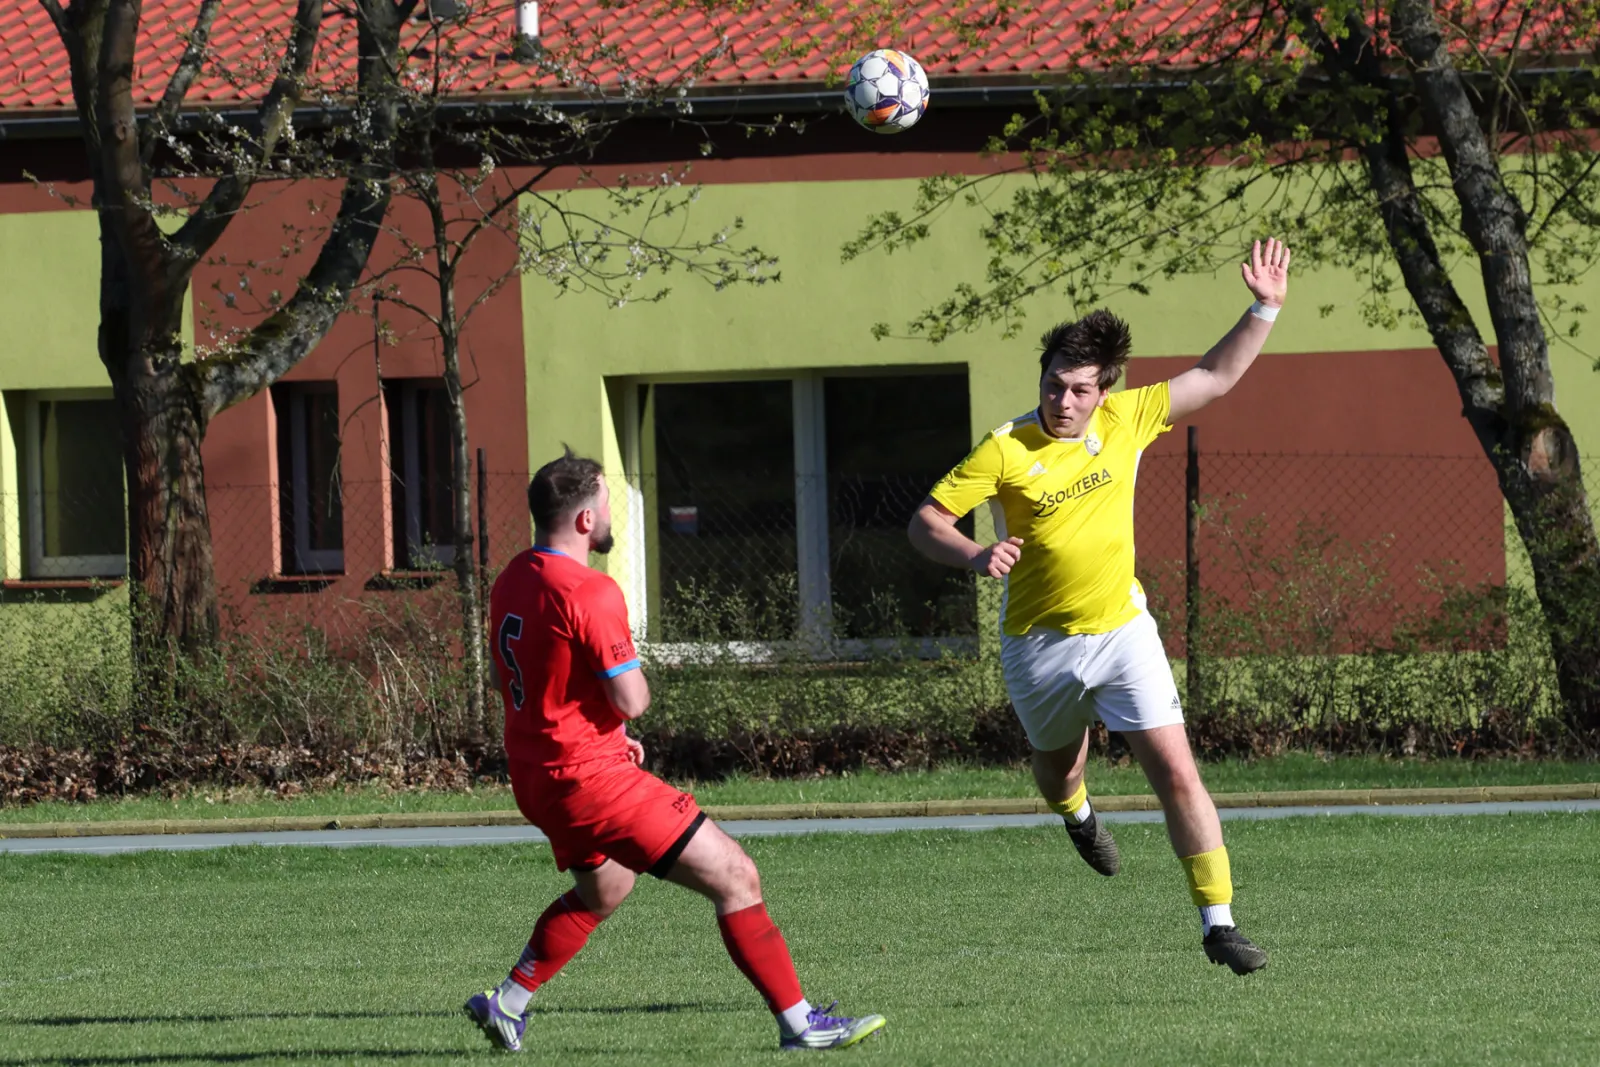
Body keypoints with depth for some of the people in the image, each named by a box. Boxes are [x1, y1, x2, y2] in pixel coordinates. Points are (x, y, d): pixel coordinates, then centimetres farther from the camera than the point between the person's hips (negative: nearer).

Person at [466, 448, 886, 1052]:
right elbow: (630, 701, -24)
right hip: (592, 776, -10)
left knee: (602, 891, 35)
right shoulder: (589, 592, -21)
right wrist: (634, 678, 1)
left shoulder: (511, 582, 7)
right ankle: (799, 1024, -7)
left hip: (534, 775, 10)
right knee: (736, 878, -6)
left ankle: (506, 1004, 35)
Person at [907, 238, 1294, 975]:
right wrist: (975, 556, -32)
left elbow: (1215, 378, 4)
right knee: (1057, 772, 21)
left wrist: (1264, 310, -6)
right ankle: (1077, 813, 61)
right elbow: (925, 523, -13)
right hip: (1040, 644, -1)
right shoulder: (1005, 452, -15)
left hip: (1122, 630, 1)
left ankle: (1217, 921, -9)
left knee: (1176, 772, -12)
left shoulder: (1123, 421, -5)